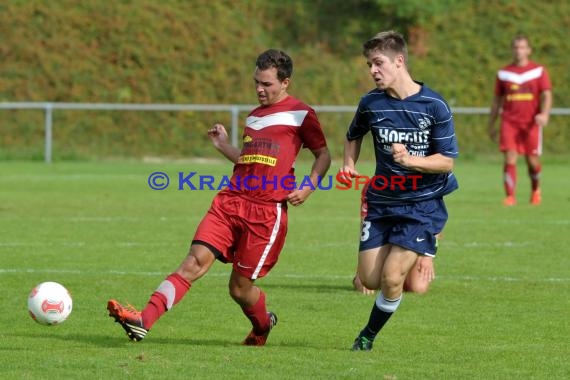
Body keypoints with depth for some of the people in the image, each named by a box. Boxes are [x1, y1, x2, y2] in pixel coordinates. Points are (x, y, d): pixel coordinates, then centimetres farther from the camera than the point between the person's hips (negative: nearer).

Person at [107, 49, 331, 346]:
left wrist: (309, 187, -8)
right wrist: (224, 146, 17)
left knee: (240, 287, -1)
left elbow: (323, 155, 8)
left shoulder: (300, 114, 2)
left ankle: (263, 325, 33)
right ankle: (143, 321, -27)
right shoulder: (254, 116, 23)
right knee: (195, 262, -13)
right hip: (231, 200, 5)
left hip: (267, 210, -5)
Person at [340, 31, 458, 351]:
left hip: (422, 204, -4)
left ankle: (369, 335, 13)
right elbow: (354, 135, 20)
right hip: (382, 201, 4)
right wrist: (350, 165, 1)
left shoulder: (434, 106, -14)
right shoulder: (371, 103, -3)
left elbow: (447, 160, -11)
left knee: (392, 277, -13)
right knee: (370, 280, 0)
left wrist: (410, 160, -27)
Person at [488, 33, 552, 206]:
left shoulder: (539, 71, 3)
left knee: (532, 160, 3)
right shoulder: (503, 73, 9)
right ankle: (510, 197, -10)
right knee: (510, 158, -12)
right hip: (509, 121, 1)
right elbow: (497, 100, 15)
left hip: (531, 122, -1)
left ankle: (535, 190, 30)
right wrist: (491, 125, 15)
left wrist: (544, 114, -22)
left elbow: (547, 96, -3)